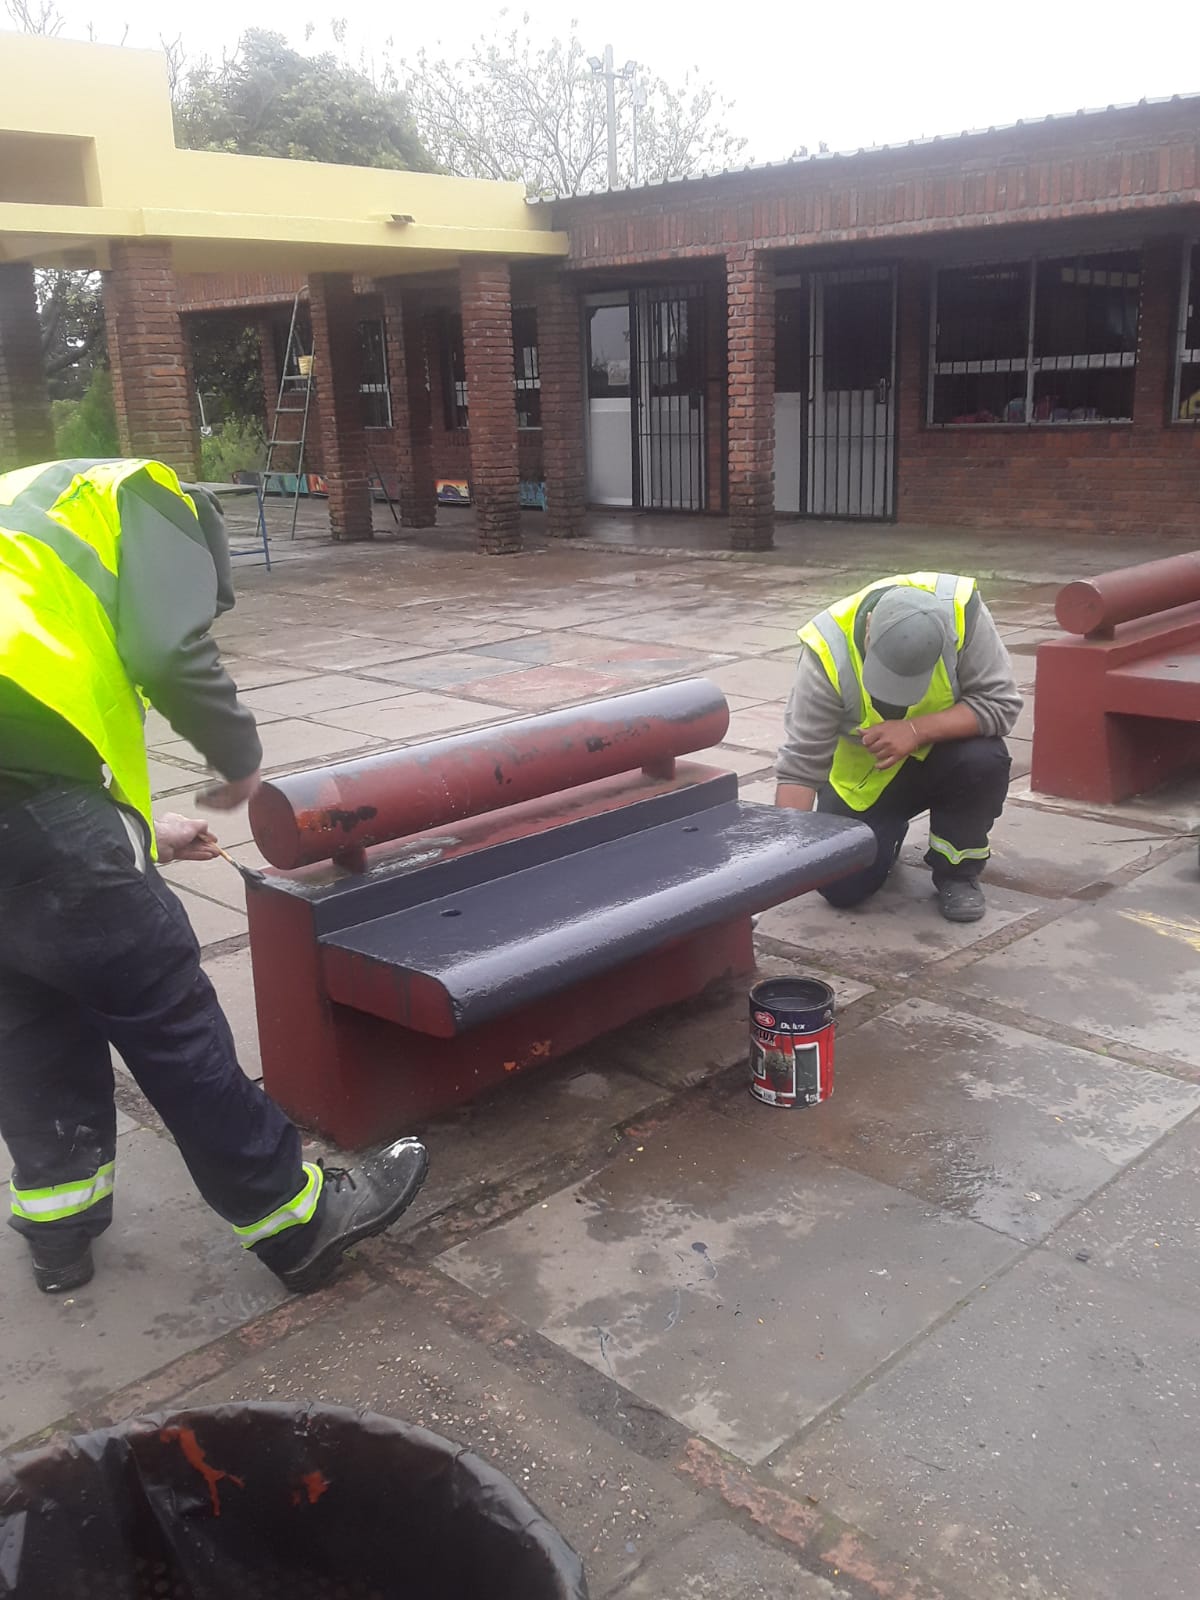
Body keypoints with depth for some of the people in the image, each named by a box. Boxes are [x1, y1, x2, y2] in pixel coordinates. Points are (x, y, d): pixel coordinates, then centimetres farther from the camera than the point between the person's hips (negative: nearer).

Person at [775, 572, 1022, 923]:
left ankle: (957, 871, -5)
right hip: (864, 775, 0)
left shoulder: (961, 609, -32)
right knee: (843, 888, -11)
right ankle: (885, 833, 25)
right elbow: (800, 763, -28)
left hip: (943, 748, 0)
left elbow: (1001, 704, -26)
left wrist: (917, 730, -39)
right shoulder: (828, 650, -32)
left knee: (985, 758, -33)